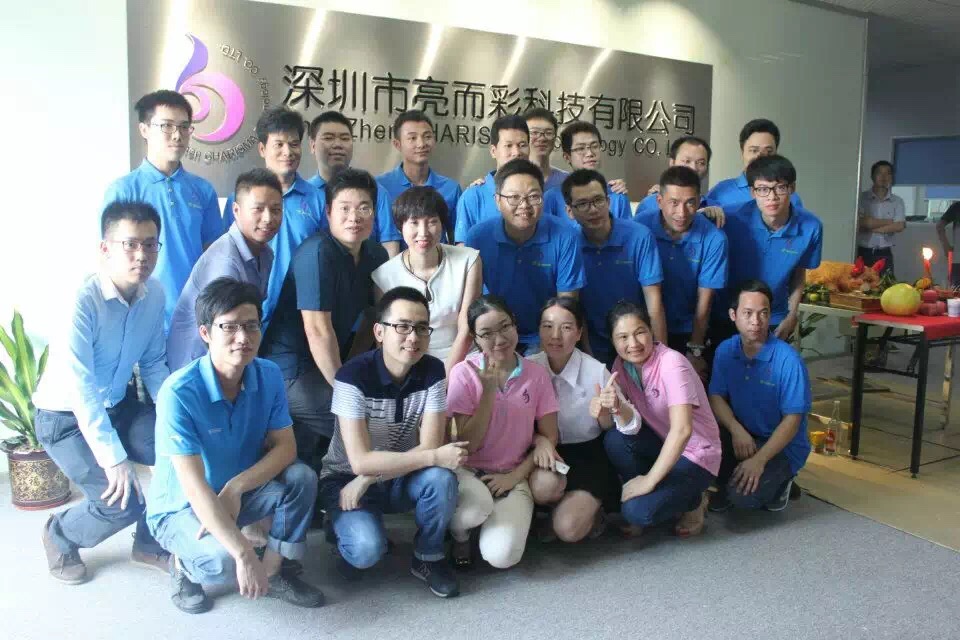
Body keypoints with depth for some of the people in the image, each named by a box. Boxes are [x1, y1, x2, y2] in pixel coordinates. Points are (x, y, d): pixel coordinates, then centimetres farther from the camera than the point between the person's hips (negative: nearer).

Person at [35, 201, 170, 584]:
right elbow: (80, 390, -30)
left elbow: (153, 363, 2)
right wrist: (113, 458, -32)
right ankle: (60, 535, 16)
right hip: (65, 418, -6)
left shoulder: (154, 294, -7)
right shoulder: (82, 302, -27)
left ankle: (150, 542, 12)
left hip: (118, 406, 6)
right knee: (123, 502, -19)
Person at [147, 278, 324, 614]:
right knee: (223, 563, -32)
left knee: (301, 477, -21)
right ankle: (184, 563, 4)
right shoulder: (178, 393, -29)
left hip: (239, 494, 5)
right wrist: (244, 554, -36)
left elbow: (286, 447, -10)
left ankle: (273, 572, -2)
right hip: (180, 508, -5)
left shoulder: (269, 376, -11)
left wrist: (236, 488, -28)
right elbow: (194, 487, -32)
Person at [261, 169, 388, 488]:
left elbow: (372, 318, 11)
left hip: (330, 364, 9)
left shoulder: (376, 255, 4)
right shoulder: (317, 252, -20)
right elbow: (318, 330, -23)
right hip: (291, 373, -9)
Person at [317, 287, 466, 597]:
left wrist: (367, 481, -24)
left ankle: (428, 558, -2)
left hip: (401, 479, 4)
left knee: (441, 479, -29)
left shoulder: (433, 371, -12)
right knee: (367, 549, -31)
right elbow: (361, 461, -28)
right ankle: (347, 528, 6)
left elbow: (428, 445, -17)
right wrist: (434, 457, -32)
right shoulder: (353, 376, -24)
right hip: (346, 478, -3)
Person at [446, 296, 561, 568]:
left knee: (502, 556, -24)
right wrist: (489, 390, -21)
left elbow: (549, 437, 3)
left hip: (514, 477, 1)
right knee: (477, 507, -38)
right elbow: (468, 444, -14)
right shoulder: (463, 373, -10)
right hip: (469, 471, -1)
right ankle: (458, 533, 0)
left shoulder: (537, 374, -3)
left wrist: (515, 476, -10)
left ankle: (513, 516, 12)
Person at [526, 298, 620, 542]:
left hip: (587, 454, -2)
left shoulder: (596, 371, -14)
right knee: (544, 484, -33)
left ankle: (589, 507, 13)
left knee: (568, 528, -22)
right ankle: (557, 506, 3)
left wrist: (604, 414, -29)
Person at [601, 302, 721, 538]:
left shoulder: (671, 364, -25)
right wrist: (618, 408, -36)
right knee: (614, 439, -23)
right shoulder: (622, 366, -5)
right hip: (663, 445, 6)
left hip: (695, 455, -6)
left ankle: (692, 501, 6)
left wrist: (649, 479, -30)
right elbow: (633, 427, -13)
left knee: (638, 511, -24)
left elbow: (682, 430, -33)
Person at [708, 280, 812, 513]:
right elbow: (716, 397, -4)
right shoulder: (725, 350, -5)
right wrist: (736, 430, -24)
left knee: (743, 496, -28)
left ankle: (778, 480, 7)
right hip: (741, 435, 4)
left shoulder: (788, 360, -20)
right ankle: (721, 485, 3)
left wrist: (759, 460, -26)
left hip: (781, 445, -4)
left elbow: (792, 420, -18)